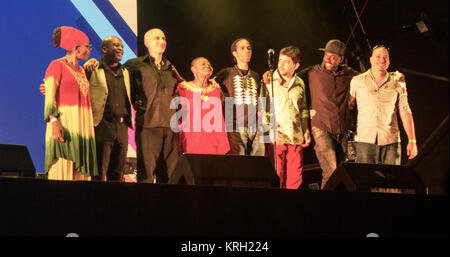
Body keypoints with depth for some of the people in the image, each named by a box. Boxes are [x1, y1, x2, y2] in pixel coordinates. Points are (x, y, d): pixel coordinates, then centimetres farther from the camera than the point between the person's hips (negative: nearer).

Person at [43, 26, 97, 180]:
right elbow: (49, 97, -9)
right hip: (64, 125, -7)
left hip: (82, 126, 7)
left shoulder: (81, 71, 21)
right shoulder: (57, 65, 0)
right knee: (62, 173, -13)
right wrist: (54, 122, -23)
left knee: (80, 174, 1)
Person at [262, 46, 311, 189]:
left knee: (295, 181, 1)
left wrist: (306, 132, 15)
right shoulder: (269, 82, 2)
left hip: (296, 139, 3)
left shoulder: (300, 84, 13)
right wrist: (270, 129, -9)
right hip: (276, 138, -3)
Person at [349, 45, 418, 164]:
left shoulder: (397, 83, 9)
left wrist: (412, 141, 1)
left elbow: (405, 112, 7)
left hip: (391, 141, 1)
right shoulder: (357, 81, 6)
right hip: (365, 140, -1)